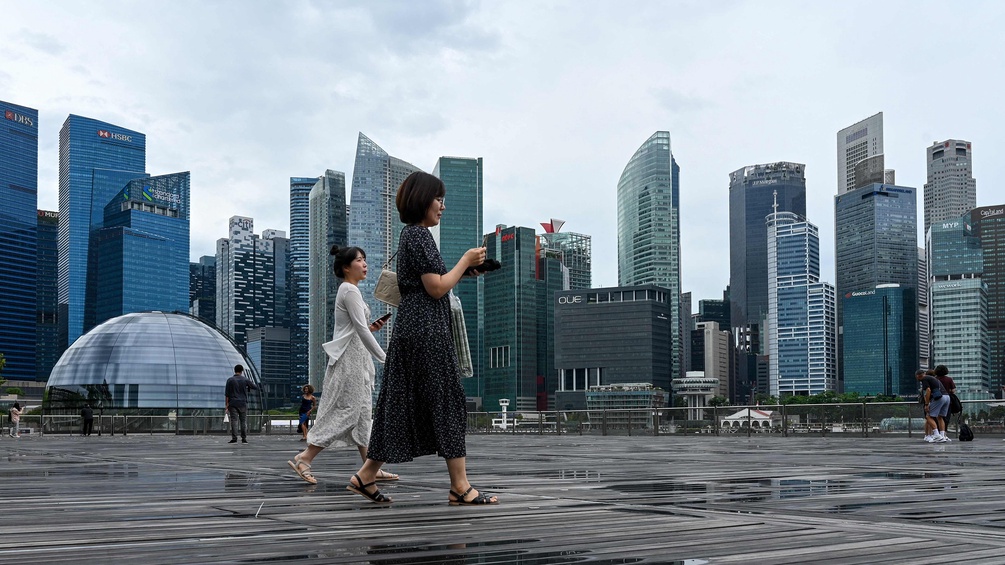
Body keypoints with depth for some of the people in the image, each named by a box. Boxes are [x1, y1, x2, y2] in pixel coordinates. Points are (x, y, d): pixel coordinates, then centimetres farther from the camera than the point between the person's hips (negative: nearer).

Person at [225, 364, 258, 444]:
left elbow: (227, 393, -3)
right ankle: (244, 439, 3)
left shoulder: (230, 380, 0)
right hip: (243, 403, 1)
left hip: (233, 404, -1)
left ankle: (234, 438, -9)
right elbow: (256, 387, 11)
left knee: (234, 421, -3)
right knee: (243, 421, 5)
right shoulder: (245, 380, 1)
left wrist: (227, 403, 1)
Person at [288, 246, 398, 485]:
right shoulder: (350, 290, -12)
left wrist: (370, 328, 6)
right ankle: (304, 458, -9)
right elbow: (361, 329, -18)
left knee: (362, 413, 8)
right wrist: (384, 358, -17)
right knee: (346, 411, -11)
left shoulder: (347, 290, 18)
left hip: (355, 358, 10)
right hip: (350, 358, -10)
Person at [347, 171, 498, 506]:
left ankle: (366, 476, 12)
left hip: (411, 328, 10)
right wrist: (465, 260, -5)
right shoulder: (419, 234, -12)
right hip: (427, 330, -10)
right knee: (446, 402, -5)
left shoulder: (410, 234, 19)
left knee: (404, 402, 10)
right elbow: (436, 288, -16)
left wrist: (464, 271, 13)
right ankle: (460, 487, -1)